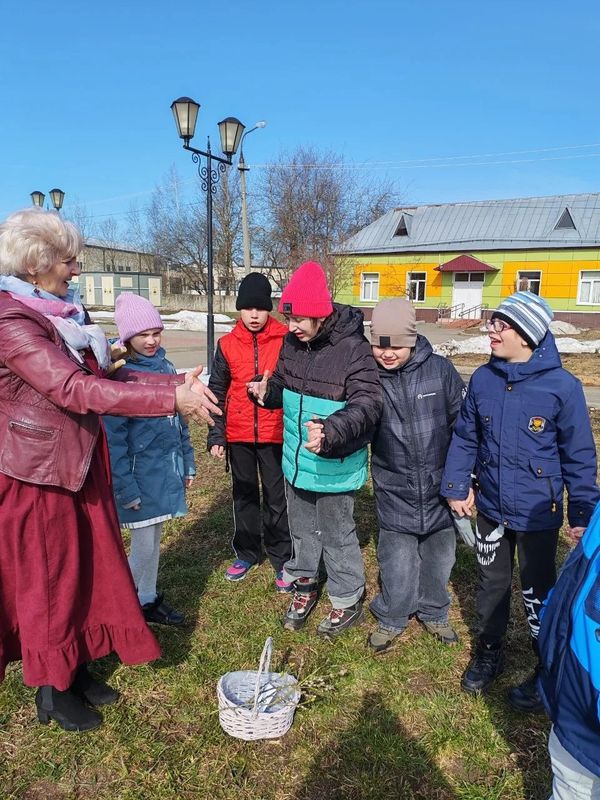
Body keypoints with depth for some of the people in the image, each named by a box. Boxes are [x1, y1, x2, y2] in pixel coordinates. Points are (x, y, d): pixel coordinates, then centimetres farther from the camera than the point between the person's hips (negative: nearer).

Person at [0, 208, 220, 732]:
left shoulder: (64, 314, 7)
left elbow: (103, 375, 3)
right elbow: (76, 390, -30)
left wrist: (177, 383, -9)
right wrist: (171, 400, -32)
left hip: (80, 464, 8)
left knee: (89, 567, 17)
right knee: (48, 581, 9)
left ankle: (77, 669, 38)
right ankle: (52, 689, 31)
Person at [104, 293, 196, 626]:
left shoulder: (165, 366, 5)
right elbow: (113, 436, -15)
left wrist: (187, 463, 12)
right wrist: (126, 487, -16)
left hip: (166, 470, 6)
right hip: (140, 474, -6)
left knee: (154, 539, 18)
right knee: (144, 544, 3)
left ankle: (148, 599, 35)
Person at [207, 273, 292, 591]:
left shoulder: (285, 340, -5)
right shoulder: (227, 345, 1)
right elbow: (217, 392, 5)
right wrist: (216, 436, 2)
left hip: (275, 434, -2)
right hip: (238, 436, 3)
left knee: (277, 498, 6)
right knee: (244, 495, 16)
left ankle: (282, 559, 21)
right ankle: (246, 553, 33)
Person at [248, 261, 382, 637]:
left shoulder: (354, 349, -23)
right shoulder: (293, 342, -1)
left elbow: (367, 406, -31)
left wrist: (331, 431, -49)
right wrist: (267, 390, -11)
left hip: (335, 467, -6)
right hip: (297, 462, 7)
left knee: (337, 535, 11)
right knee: (302, 528, 24)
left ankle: (349, 601, 34)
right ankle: (305, 585, 46)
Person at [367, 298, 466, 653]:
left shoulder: (440, 370, -11)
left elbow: (463, 425, -3)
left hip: (440, 487, 1)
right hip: (395, 491, -1)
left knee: (439, 557, 17)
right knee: (397, 562, 6)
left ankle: (434, 613, 44)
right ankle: (391, 618, 34)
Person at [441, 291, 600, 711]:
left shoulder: (562, 386, -16)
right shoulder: (483, 379, -5)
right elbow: (465, 438, 5)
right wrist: (456, 487, 2)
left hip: (538, 514, -3)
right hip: (491, 507, 4)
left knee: (538, 595, 12)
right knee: (492, 583, 20)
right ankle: (490, 652, 43)